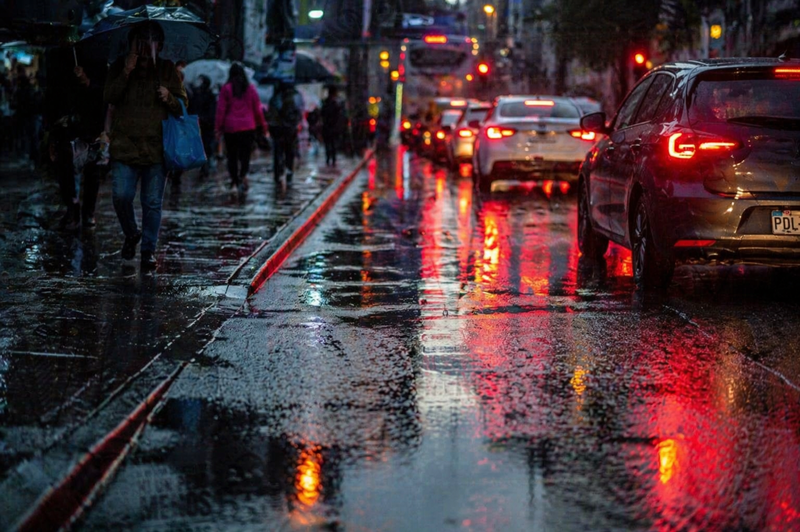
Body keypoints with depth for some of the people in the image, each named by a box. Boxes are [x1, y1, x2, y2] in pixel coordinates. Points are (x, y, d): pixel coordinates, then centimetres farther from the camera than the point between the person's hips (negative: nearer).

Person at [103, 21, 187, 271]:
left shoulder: (167, 70, 6)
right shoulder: (119, 67, 5)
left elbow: (182, 106, 7)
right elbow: (109, 97, -8)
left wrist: (169, 98, -15)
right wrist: (126, 72, -18)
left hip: (156, 148, 0)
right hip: (125, 145, 0)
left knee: (153, 203, 3)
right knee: (121, 196, -8)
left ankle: (149, 249, 15)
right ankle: (131, 234, 19)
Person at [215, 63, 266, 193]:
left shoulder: (226, 88, -2)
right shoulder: (251, 88, 2)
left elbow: (221, 109, -3)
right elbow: (257, 108, 5)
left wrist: (218, 127, 1)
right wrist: (261, 124, 16)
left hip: (231, 127, -1)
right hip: (248, 127, 1)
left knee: (232, 155, 10)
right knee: (245, 154, 3)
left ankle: (235, 179, 9)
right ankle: (243, 175, -21)